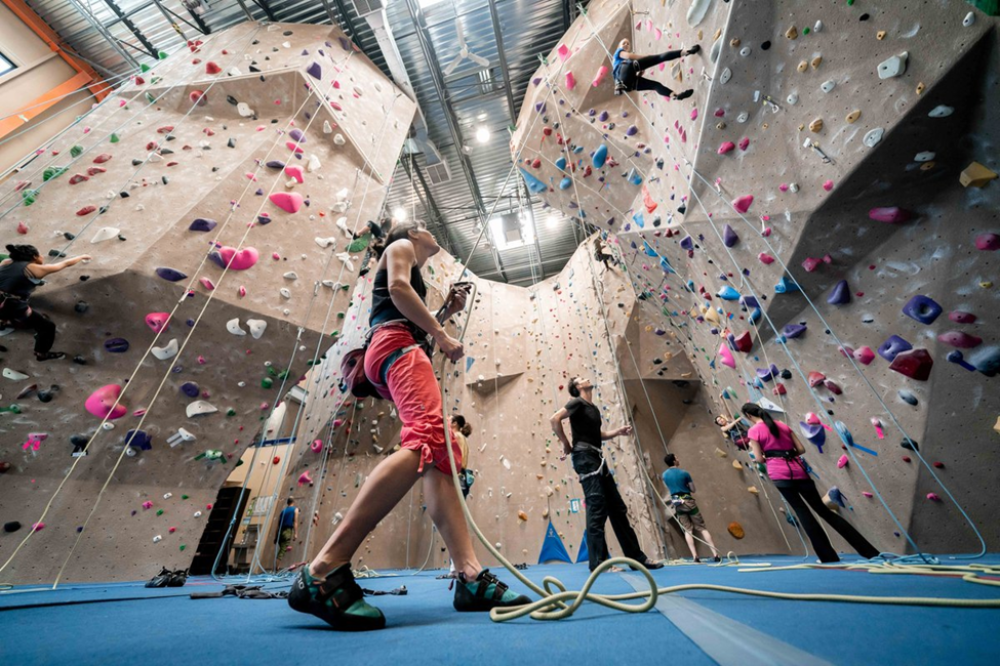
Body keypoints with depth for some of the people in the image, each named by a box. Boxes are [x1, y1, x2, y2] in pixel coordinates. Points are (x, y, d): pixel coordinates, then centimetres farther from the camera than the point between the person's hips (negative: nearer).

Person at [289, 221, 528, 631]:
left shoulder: (414, 272, 40)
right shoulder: (400, 245, 18)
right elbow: (398, 288, -6)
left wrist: (447, 312, 24)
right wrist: (443, 336, -7)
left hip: (400, 351, 10)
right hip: (396, 346, -9)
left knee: (442, 457, -8)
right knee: (427, 440, -33)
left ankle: (470, 576, -14)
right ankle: (324, 572, -34)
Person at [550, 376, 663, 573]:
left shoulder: (593, 408, 19)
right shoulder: (578, 402, -8)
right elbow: (554, 419, -18)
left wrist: (619, 431, 12)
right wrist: (566, 444, -12)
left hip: (596, 458, 9)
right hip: (585, 457, -9)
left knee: (617, 508, 12)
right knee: (597, 508, -8)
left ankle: (636, 557, 22)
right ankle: (598, 563, 2)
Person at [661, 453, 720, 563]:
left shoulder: (664, 475, 1)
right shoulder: (684, 473, -9)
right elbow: (693, 489, 1)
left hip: (677, 503, 2)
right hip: (688, 501, -2)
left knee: (688, 530, 9)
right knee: (702, 528, 9)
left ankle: (695, 556, 2)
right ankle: (716, 554, 9)